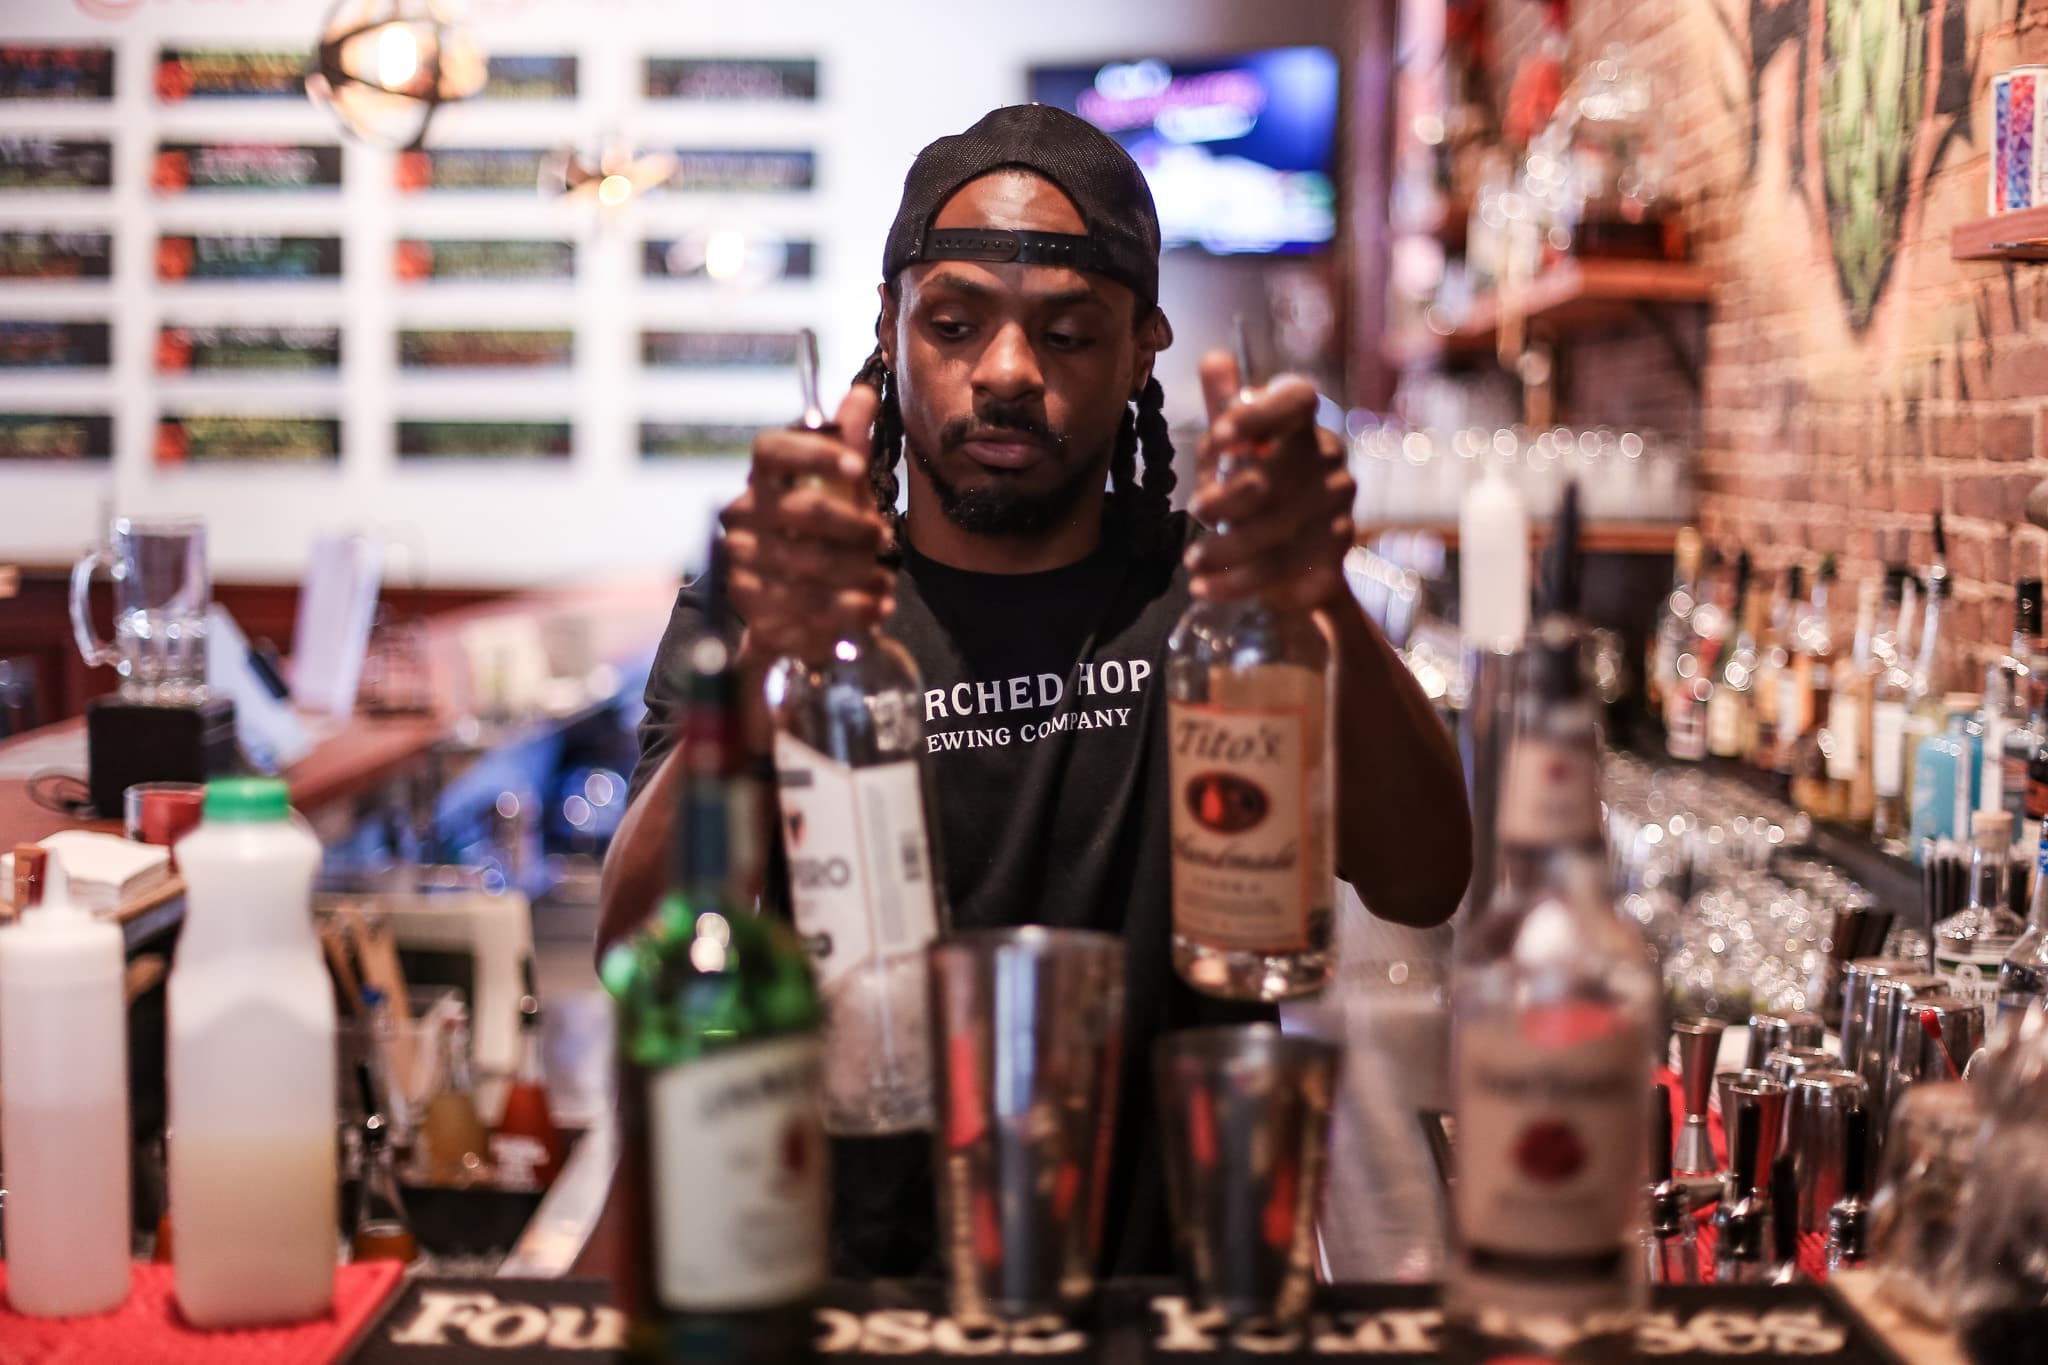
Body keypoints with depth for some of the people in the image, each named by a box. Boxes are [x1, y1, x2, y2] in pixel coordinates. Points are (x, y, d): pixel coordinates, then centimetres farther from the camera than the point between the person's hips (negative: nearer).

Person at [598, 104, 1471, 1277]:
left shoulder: (1205, 599, 5)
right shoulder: (761, 607, 4)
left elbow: (1424, 888, -12)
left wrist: (1322, 609, -31)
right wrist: (763, 664, -31)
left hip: (1167, 1284, 0)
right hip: (847, 1290, 0)